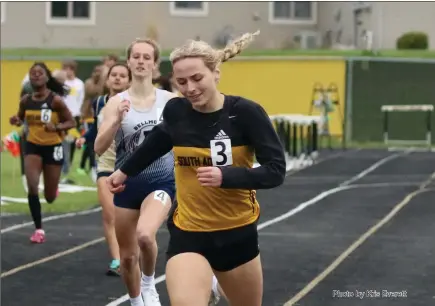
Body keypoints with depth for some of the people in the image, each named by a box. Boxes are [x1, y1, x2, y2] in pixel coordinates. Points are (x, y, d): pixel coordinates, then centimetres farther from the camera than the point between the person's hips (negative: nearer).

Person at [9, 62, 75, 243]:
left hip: (52, 147, -2)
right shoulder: (25, 100, -2)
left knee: (50, 197, 8)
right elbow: (21, 118, 14)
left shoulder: (56, 100, -14)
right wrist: (16, 121, -10)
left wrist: (56, 127, -28)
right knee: (32, 187, -17)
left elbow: (71, 122, -9)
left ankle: (53, 188, 48)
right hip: (32, 146, 2)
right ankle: (39, 229, -5)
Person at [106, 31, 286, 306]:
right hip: (188, 233, 0)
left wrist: (226, 176, -32)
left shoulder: (245, 112, -16)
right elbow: (159, 142, 16)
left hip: (237, 232, 0)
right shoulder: (176, 111, -7)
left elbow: (276, 170, -18)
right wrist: (125, 171, 29)